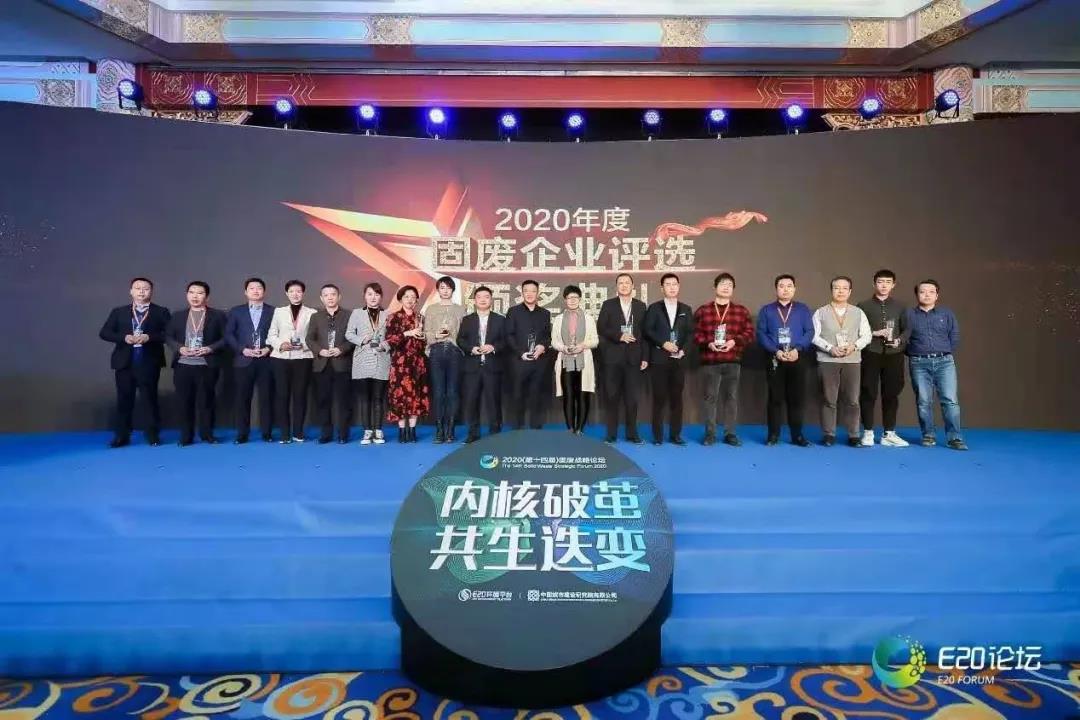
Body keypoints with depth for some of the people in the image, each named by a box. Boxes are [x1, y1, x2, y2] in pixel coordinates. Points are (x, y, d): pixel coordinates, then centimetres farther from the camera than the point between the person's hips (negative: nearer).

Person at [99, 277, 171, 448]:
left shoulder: (161, 312, 4)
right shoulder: (118, 312, 12)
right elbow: (104, 333, 6)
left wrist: (149, 337, -17)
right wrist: (124, 337, -11)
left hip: (149, 362, -2)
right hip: (125, 362, 2)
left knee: (149, 399, 2)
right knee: (124, 400, 6)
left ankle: (153, 435, 9)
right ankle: (121, 436, 13)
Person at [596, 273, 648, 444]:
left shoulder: (641, 306, 10)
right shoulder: (608, 305, 6)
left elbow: (645, 333, 7)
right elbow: (601, 328, -2)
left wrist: (645, 357, 1)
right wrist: (619, 336, -16)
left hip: (634, 357, 1)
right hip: (613, 357, -1)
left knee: (632, 397, 3)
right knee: (612, 396, 3)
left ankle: (632, 433, 13)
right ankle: (611, 433, 10)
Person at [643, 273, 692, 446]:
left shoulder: (686, 309, 13)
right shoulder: (654, 308, 5)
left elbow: (690, 333, 8)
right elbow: (648, 331, -3)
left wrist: (683, 350, -8)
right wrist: (663, 343, -15)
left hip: (679, 359, 2)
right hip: (659, 359, -2)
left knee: (677, 397, 4)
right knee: (659, 397, -2)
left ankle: (676, 434, 11)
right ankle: (657, 435, 4)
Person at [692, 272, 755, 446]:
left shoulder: (741, 310, 9)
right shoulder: (703, 310, 6)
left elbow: (749, 333, 5)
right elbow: (696, 334, 3)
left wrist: (734, 341, -12)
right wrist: (708, 344, -14)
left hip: (733, 360, 1)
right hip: (710, 360, -1)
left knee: (731, 397, 5)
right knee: (710, 397, 1)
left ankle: (730, 433, 12)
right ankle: (710, 433, 8)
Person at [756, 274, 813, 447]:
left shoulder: (803, 310, 10)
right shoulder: (766, 310, 9)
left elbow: (809, 332, 1)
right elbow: (761, 334, 0)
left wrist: (797, 349, -15)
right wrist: (775, 351, -14)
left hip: (797, 359, 1)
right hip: (774, 360, 0)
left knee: (796, 398, 3)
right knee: (775, 398, 2)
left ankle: (797, 435, 11)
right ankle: (773, 434, 8)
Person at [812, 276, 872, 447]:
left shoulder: (858, 313, 10)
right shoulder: (821, 312, 4)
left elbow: (866, 335, 6)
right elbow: (814, 336, -2)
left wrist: (854, 346, -12)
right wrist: (830, 348, -15)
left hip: (852, 360, 2)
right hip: (827, 360, -1)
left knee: (852, 400, 2)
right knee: (829, 399, 2)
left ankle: (853, 435, 10)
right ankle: (829, 435, 9)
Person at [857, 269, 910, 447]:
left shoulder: (899, 306, 13)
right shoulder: (864, 306, 5)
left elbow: (907, 329, 9)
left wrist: (900, 340, -9)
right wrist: (874, 333, -13)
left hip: (894, 355, 2)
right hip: (871, 354, -2)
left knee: (891, 394, 5)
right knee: (868, 394, 0)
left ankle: (889, 434, 12)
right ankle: (868, 432, 9)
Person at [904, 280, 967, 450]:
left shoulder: (946, 313, 10)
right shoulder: (909, 314, 5)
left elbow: (955, 336, 11)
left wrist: (945, 354, 7)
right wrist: (914, 354, 1)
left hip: (944, 361, 1)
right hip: (919, 363, -1)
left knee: (950, 400, -6)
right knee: (923, 402, 1)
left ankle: (955, 438, -3)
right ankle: (929, 436, 10)